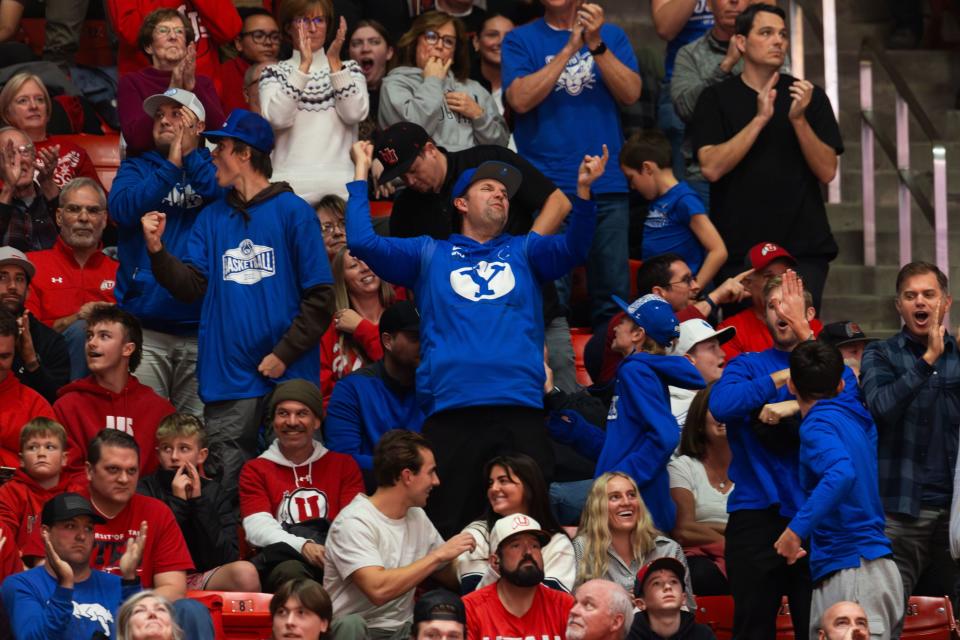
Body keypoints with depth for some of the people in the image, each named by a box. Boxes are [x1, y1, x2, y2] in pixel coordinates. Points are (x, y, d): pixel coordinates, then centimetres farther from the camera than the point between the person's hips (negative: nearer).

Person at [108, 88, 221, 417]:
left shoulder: (212, 167, 14)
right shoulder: (136, 168, 16)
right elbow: (122, 208, -5)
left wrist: (190, 156, -5)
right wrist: (171, 166, -7)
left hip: (200, 326, 0)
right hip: (145, 324, 0)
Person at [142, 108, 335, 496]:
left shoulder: (293, 213, -1)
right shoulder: (212, 219, 14)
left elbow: (319, 296, -6)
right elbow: (191, 287, 5)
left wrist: (284, 354, -13)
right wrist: (157, 249, -11)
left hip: (287, 376, -4)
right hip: (229, 377, 4)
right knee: (228, 488, 2)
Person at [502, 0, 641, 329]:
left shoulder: (612, 36, 12)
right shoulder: (520, 40, 6)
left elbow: (631, 93, -1)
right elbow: (520, 99, -9)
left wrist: (596, 45, -12)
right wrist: (569, 49, -11)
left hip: (607, 185, 2)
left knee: (613, 297, 0)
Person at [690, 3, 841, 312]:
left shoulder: (810, 97, 9)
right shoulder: (716, 98, 5)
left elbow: (827, 171, 1)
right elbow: (712, 167, -9)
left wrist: (799, 119, -12)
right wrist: (760, 119, -15)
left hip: (803, 249, 1)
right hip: (739, 249, 0)